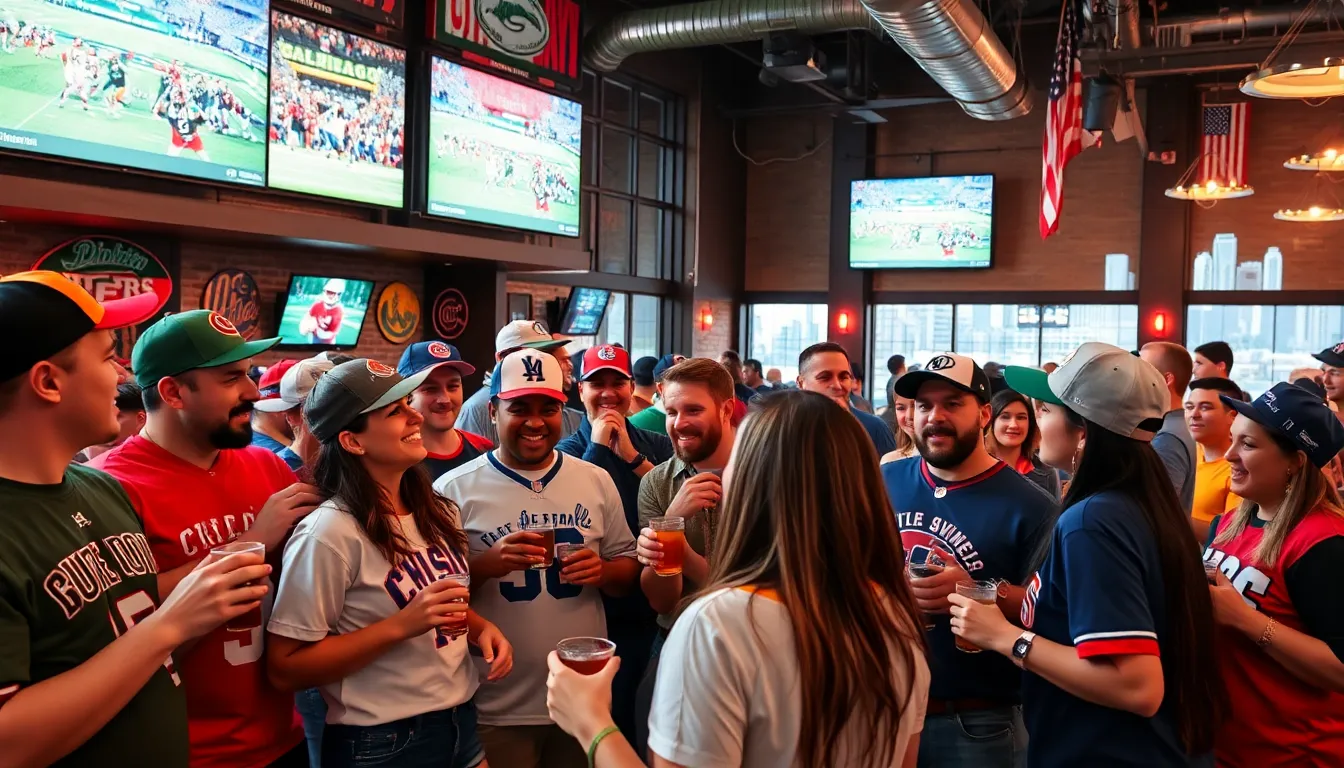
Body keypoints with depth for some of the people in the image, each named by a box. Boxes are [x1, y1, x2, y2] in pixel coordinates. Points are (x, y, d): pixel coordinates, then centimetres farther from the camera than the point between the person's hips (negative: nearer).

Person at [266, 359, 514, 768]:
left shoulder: (439, 512, 3)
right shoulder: (331, 532, -20)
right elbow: (285, 668, -18)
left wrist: (480, 627, -3)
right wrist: (401, 625, -25)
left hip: (462, 723, 7)